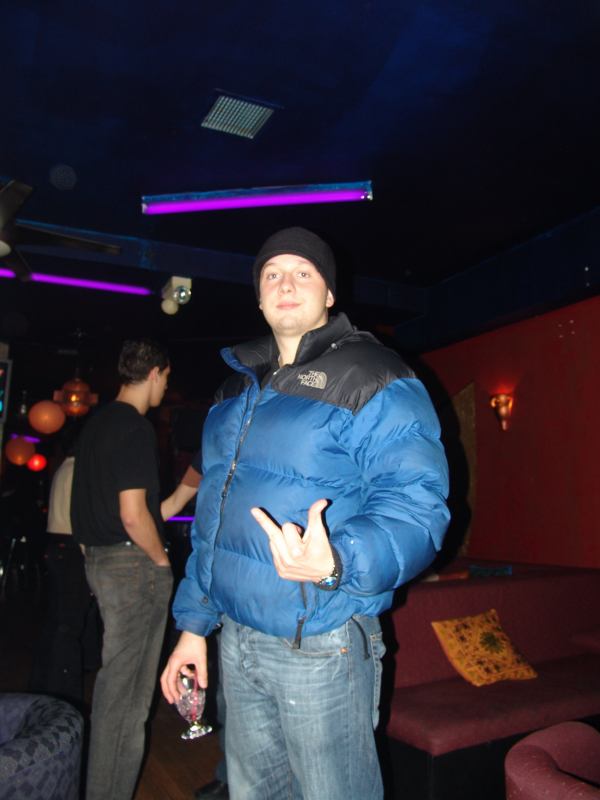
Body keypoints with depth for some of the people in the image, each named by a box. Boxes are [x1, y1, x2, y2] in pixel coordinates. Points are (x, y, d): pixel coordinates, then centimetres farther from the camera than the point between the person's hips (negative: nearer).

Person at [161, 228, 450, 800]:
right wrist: (194, 623, 15)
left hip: (321, 648, -6)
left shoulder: (373, 380, -11)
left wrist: (337, 562, -38)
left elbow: (415, 506, -19)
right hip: (237, 640, 7)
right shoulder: (239, 386, 12)